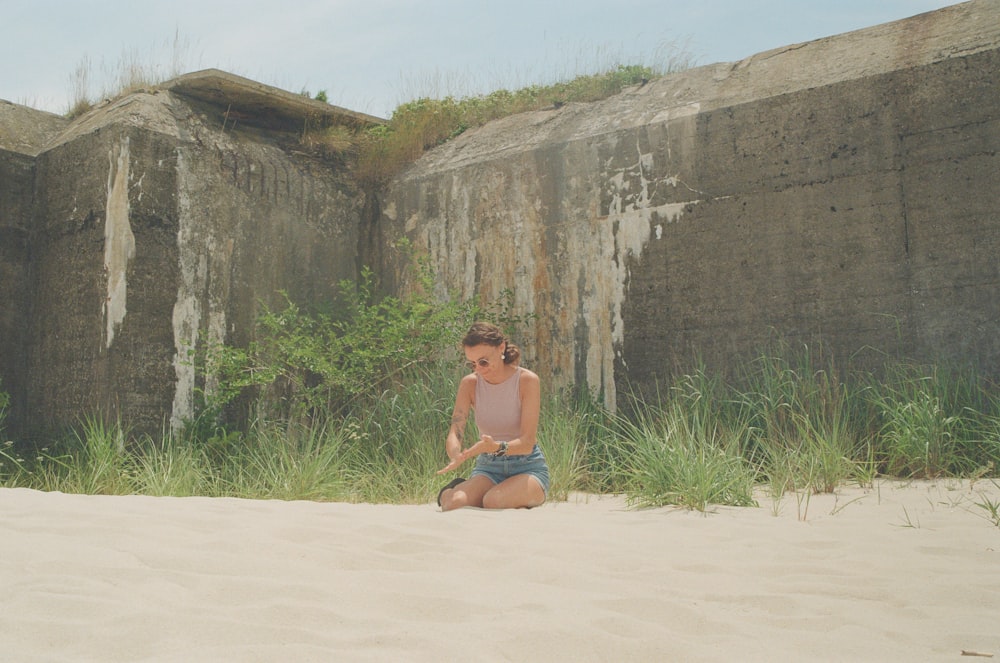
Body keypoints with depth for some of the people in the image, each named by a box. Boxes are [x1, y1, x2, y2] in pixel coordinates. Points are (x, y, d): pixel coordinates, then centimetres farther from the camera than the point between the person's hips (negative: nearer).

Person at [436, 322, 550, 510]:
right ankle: (450, 491, 5)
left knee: (493, 500, -34)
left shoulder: (527, 380, -13)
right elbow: (454, 433, -12)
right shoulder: (469, 384, -3)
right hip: (488, 467, 2)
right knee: (454, 502, -30)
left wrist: (497, 447, -39)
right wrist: (456, 457, -36)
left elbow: (527, 442, -18)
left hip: (528, 468, -2)